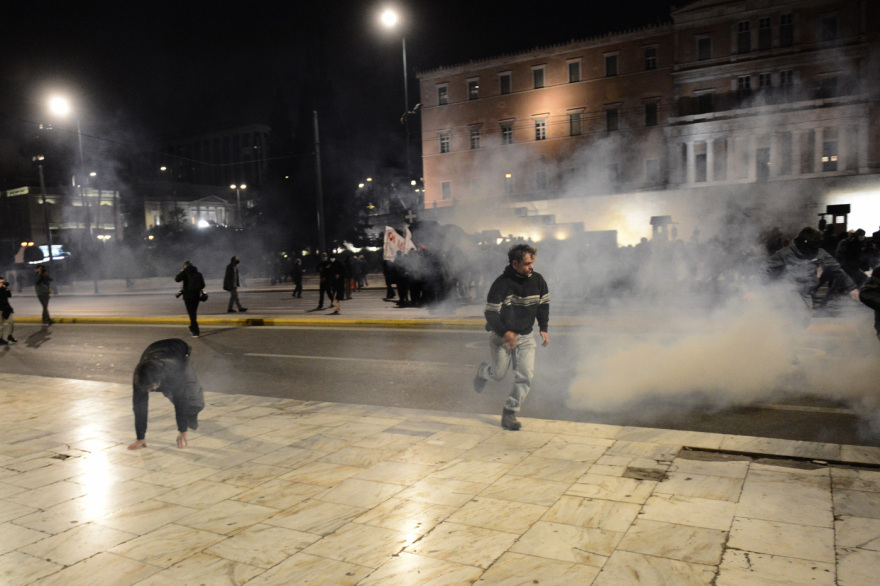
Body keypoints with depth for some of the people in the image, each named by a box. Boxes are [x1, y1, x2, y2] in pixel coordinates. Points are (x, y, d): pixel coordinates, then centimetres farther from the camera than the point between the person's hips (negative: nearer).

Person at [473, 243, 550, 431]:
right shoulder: (501, 283, -18)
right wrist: (505, 333, -27)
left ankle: (509, 413, 5)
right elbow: (490, 313, -16)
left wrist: (543, 328, 5)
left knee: (526, 375, -8)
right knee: (499, 374, 4)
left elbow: (544, 304, 14)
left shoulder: (537, 280, -3)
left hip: (526, 337, 4)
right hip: (501, 336, -4)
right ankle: (483, 371, 42)